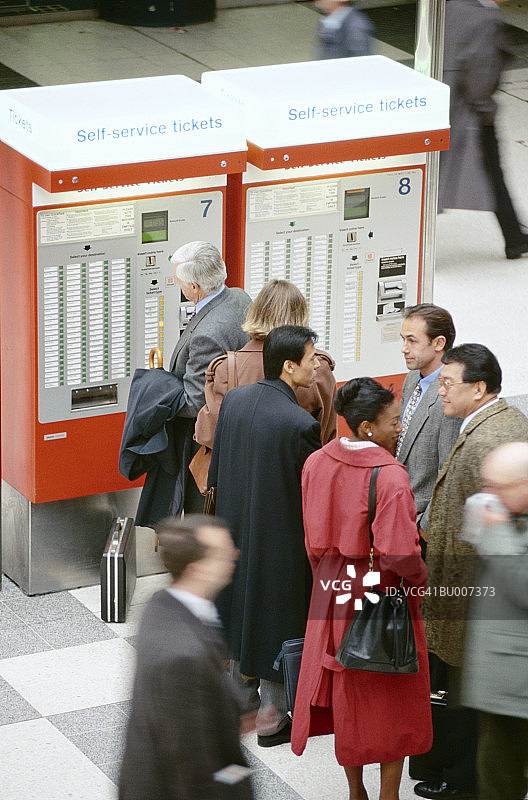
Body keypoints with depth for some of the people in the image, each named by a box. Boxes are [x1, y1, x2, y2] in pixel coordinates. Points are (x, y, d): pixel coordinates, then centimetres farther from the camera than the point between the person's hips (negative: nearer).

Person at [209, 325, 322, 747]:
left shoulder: (233, 399, -5)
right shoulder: (301, 424, -26)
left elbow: (217, 469, 6)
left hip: (236, 530, 6)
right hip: (280, 537, -6)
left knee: (241, 609, 22)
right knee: (277, 618, 8)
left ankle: (242, 694, 37)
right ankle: (272, 717, 19)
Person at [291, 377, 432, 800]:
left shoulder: (316, 464, -4)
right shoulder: (390, 477, -25)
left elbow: (313, 539, 7)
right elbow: (399, 555, -28)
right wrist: (419, 582, -7)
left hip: (334, 591, 6)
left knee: (348, 700, 20)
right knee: (391, 705, 9)